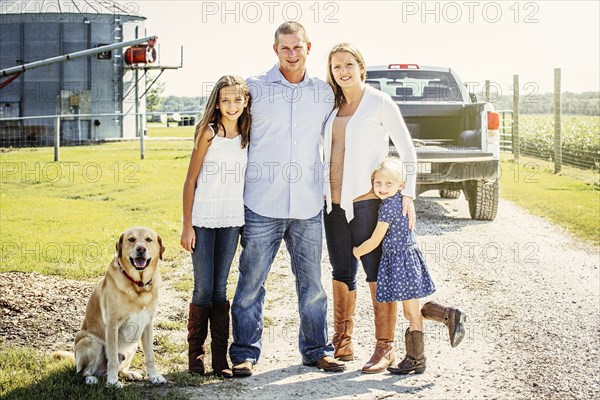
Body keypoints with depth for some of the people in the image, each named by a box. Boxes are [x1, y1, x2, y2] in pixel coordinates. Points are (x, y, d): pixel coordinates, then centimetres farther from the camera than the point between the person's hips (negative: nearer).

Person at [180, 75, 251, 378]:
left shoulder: (247, 136, 6)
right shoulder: (208, 133, -5)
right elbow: (190, 181, -4)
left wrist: (249, 220, 8)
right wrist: (187, 225, -7)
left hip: (232, 221, 3)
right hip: (203, 220, -3)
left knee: (220, 289, 9)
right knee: (203, 289, 0)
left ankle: (220, 358, 13)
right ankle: (195, 353, 15)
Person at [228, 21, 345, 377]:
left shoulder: (324, 92, 8)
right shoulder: (254, 88, 1)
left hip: (309, 206, 2)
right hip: (262, 205, -2)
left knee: (312, 282, 9)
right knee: (251, 281, 2)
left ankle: (316, 350, 22)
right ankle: (245, 353, 13)